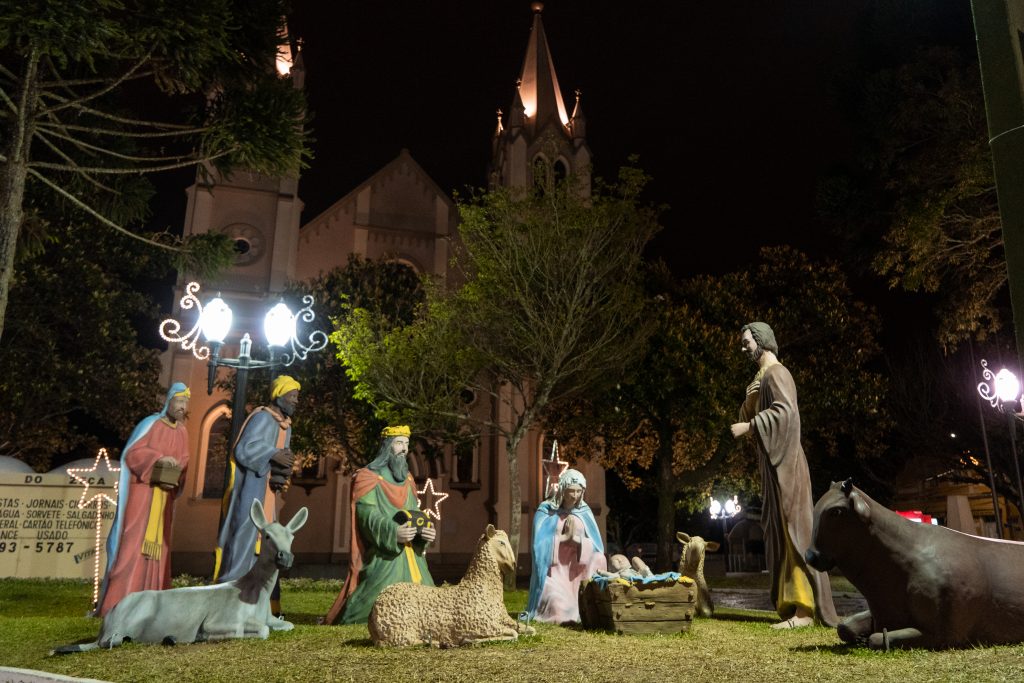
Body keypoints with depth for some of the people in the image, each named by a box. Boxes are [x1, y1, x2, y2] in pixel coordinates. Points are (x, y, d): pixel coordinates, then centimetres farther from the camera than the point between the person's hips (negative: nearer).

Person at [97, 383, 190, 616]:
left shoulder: (182, 432, 11)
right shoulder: (150, 424, -3)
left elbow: (184, 464, 10)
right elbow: (131, 453, -8)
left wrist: (174, 481, -9)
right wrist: (159, 458, -21)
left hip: (163, 496, 5)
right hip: (141, 491, -5)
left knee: (157, 545, 4)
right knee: (133, 542, -10)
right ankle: (119, 602, -8)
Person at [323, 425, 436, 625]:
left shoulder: (407, 478, 17)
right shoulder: (368, 477, -5)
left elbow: (414, 513, 15)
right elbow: (368, 515, -16)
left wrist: (425, 530, -6)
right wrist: (393, 533, -30)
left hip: (410, 555, 7)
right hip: (383, 556, -7)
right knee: (379, 600, -12)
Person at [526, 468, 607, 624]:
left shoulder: (584, 512, 5)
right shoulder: (546, 511, -5)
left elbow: (596, 546, 1)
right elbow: (540, 543, -10)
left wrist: (577, 539, -16)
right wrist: (564, 537, -12)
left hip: (577, 568, 4)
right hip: (554, 568, -4)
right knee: (559, 608, -20)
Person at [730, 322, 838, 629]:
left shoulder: (776, 372, -8)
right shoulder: (762, 377, 21)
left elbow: (785, 410, -23)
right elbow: (750, 416, 18)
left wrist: (748, 426, -21)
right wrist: (749, 401, -1)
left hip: (784, 461, -10)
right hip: (773, 462, 10)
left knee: (791, 527, -12)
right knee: (779, 531, 7)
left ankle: (805, 608, -13)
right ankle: (793, 603, 10)